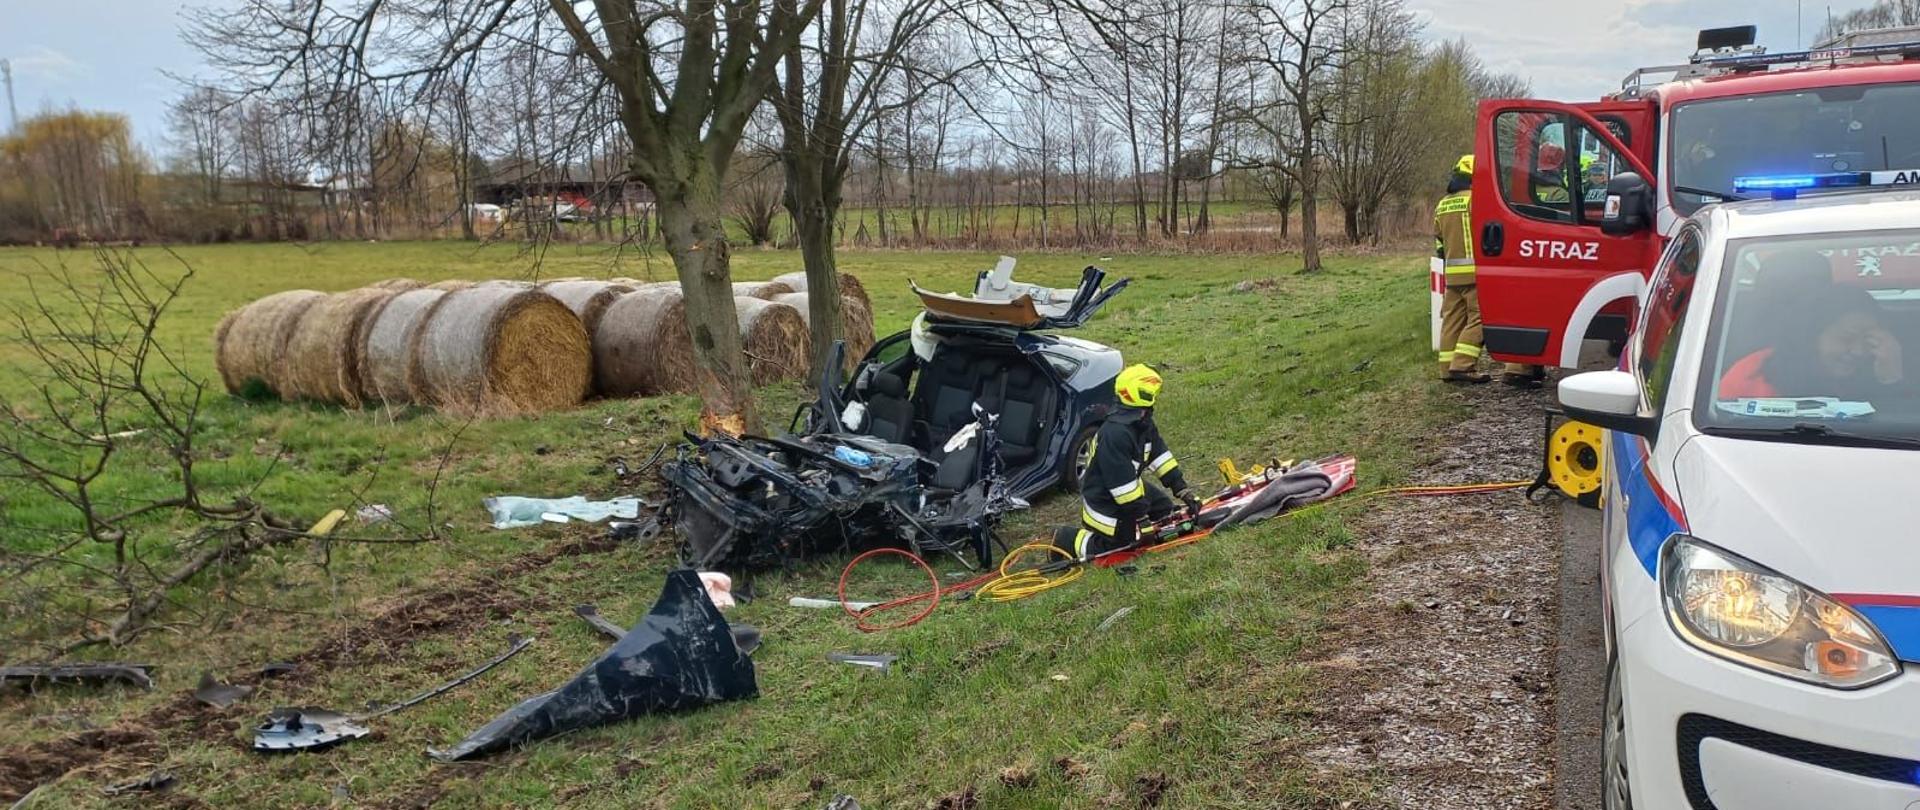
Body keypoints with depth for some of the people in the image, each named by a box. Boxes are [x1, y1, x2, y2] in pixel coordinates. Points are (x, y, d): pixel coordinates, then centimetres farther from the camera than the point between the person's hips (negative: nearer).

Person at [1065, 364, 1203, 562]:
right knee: (1127, 538, -7)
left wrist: (1184, 492, -2)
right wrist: (1143, 519, -24)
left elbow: (1161, 457, 2)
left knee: (1164, 508, 16)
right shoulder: (1115, 434, -35)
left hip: (1130, 485, 9)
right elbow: (1123, 486, -31)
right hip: (1103, 498, -9)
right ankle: (1075, 541, 5)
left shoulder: (1144, 425, -4)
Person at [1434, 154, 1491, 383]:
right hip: (1475, 271, -8)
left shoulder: (1442, 205, 15)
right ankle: (1463, 365, -15)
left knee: (1452, 319, 10)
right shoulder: (1475, 199, -9)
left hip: (1452, 272, 8)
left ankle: (1448, 368, 10)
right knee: (1478, 317, -6)